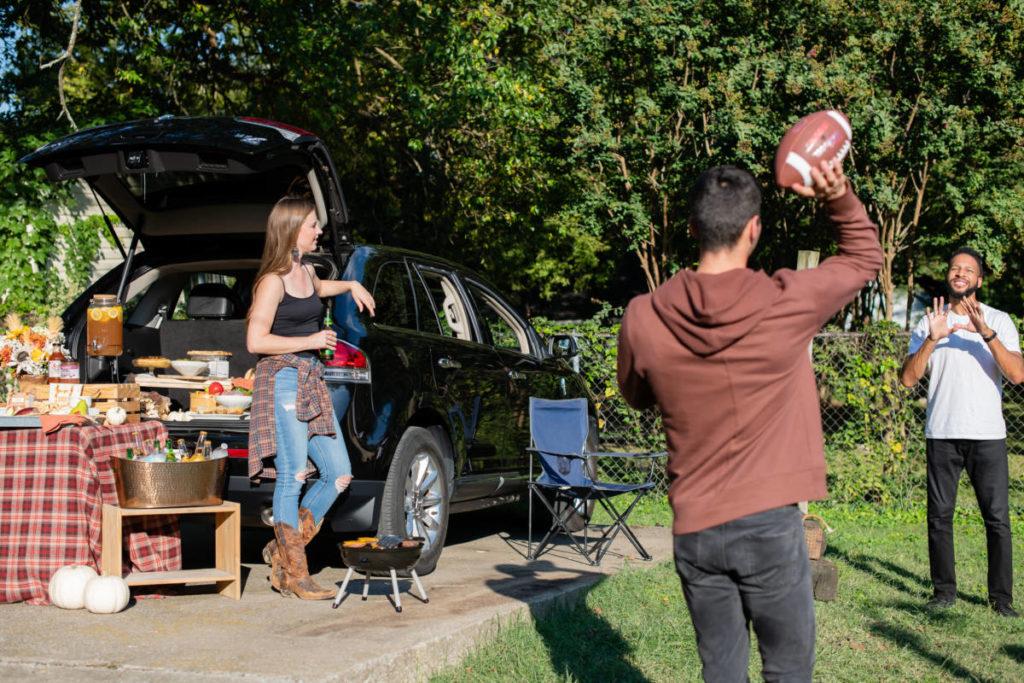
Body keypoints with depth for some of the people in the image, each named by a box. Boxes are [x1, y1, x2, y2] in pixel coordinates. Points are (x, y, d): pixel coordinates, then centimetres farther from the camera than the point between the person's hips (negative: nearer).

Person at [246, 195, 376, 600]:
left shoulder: (306, 272, 15)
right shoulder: (273, 281, -11)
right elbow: (255, 341, -15)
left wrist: (351, 286, 31)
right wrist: (310, 341, -14)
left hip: (311, 381, 9)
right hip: (281, 381, -9)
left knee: (339, 474, 7)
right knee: (292, 477, -6)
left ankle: (283, 550, 18)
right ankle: (294, 575, 4)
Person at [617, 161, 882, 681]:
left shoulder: (643, 319, -5)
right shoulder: (788, 303, -10)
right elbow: (865, 256, 9)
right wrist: (838, 196, -2)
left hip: (694, 530, 3)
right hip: (770, 525, -2)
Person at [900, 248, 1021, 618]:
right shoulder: (929, 322, 9)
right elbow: (908, 378, -1)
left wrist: (987, 334, -20)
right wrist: (932, 339, -15)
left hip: (987, 434, -1)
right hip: (941, 434, 1)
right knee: (939, 515, 4)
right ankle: (944, 590, 14)